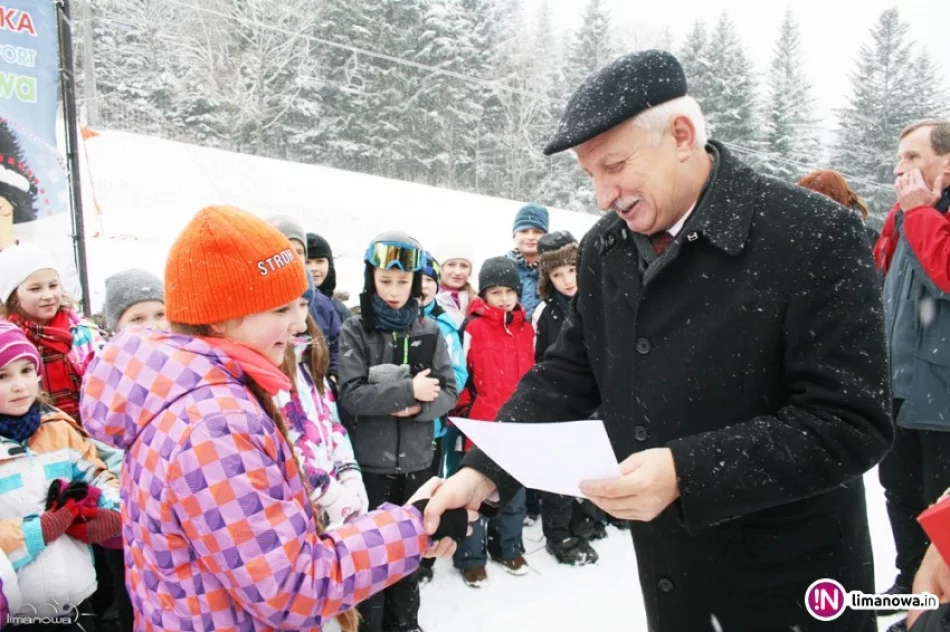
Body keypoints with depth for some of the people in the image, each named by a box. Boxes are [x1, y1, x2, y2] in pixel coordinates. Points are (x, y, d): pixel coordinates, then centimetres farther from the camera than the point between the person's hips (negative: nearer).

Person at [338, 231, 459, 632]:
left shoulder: (429, 331, 3)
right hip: (370, 461, -3)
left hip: (416, 460, 3)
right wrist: (408, 391, -20)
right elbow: (350, 395, -15)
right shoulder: (355, 331, -5)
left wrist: (420, 407, -17)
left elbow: (449, 392, 1)